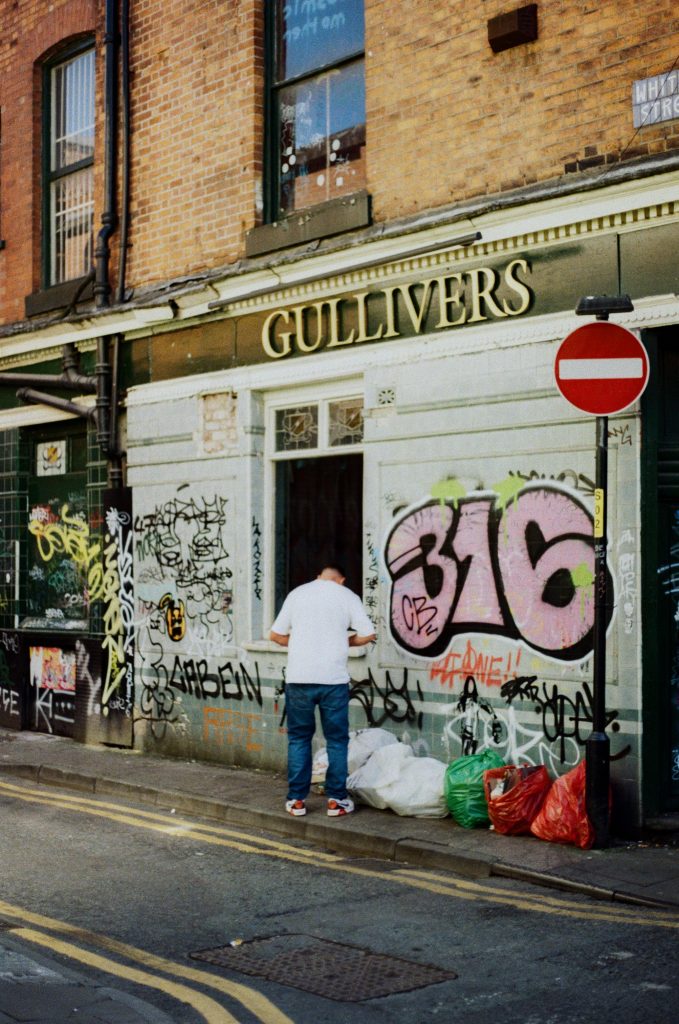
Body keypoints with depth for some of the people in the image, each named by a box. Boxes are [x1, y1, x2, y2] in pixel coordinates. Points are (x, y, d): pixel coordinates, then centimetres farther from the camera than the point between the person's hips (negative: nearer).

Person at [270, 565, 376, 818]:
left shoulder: (297, 593, 9)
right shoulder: (348, 596, 4)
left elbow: (276, 635, 9)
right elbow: (367, 635, -1)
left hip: (299, 678, 1)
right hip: (333, 679, -1)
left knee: (299, 738, 11)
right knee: (336, 740, 9)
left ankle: (296, 799, 12)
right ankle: (336, 799, 11)